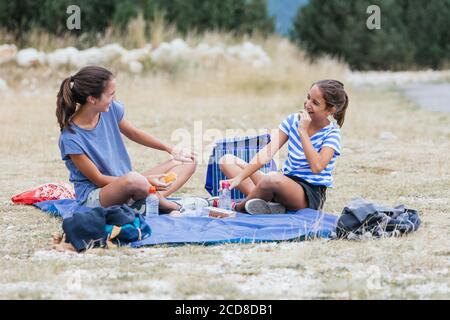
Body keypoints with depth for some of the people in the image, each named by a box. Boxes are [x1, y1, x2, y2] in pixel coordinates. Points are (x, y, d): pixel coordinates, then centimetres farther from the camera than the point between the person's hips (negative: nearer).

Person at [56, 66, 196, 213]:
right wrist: (146, 181, -19)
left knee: (187, 162, 2)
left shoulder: (111, 109, -4)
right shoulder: (71, 138, -22)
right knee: (133, 179, -41)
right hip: (94, 195, -8)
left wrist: (170, 149, 12)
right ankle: (159, 202, -13)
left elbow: (134, 133, 16)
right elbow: (98, 179, -16)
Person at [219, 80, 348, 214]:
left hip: (311, 194, -7)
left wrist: (303, 131, -21)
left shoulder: (331, 133, -9)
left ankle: (239, 207, -12)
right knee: (227, 161, -2)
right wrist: (239, 178, -15)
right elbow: (267, 152, -3)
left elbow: (317, 167, -26)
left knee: (274, 178, -41)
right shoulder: (294, 120, 5)